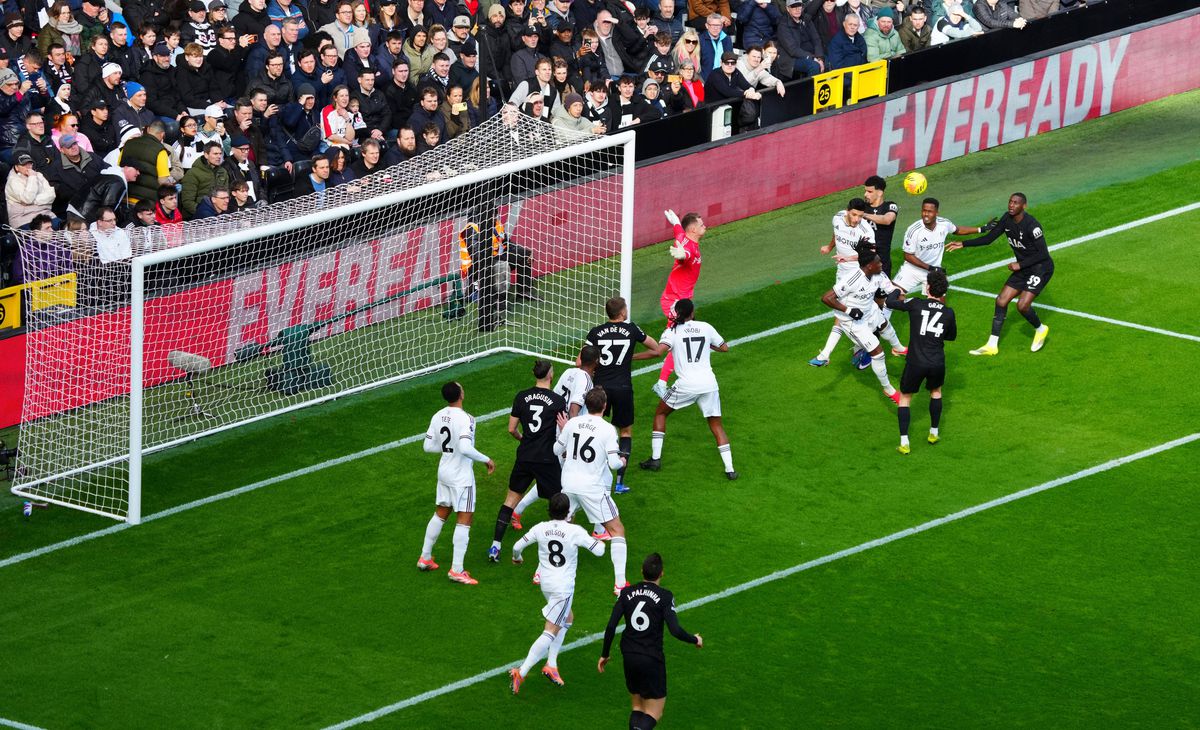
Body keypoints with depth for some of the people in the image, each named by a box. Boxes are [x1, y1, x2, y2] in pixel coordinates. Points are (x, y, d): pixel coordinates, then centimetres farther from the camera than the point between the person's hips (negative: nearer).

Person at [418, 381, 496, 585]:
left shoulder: (438, 416, 0)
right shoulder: (464, 419, -23)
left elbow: (428, 446, 6)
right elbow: (466, 449, -32)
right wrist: (487, 460, -19)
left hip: (444, 471, 8)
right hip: (461, 476, -8)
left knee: (440, 514, 23)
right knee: (464, 520, -2)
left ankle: (425, 558, 31)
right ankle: (456, 570, -4)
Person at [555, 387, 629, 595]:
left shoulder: (572, 423, 0)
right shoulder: (607, 429, -13)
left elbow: (557, 450, 12)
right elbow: (614, 463, -17)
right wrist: (622, 461, 6)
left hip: (569, 484, 5)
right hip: (592, 488, -5)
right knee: (617, 531, 6)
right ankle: (620, 583, -1)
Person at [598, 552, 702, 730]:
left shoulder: (627, 593, 2)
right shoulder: (664, 596, -9)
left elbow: (611, 627, -1)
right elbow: (675, 630, -16)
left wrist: (604, 655, 11)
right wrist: (695, 640, 4)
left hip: (629, 657, 4)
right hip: (652, 659, -4)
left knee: (638, 707, 20)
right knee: (653, 714, 1)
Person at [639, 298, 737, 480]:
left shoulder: (673, 330, -2)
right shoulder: (706, 327, 7)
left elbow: (658, 351, -18)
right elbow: (724, 347, 16)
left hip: (686, 384, -2)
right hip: (709, 383, 2)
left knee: (660, 413, 20)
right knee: (716, 425, 11)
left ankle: (655, 459, 15)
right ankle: (729, 469, 0)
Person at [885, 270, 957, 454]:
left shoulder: (916, 305, -7)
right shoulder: (948, 313, 0)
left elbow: (890, 302, 3)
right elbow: (952, 336, 17)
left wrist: (897, 291, 25)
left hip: (915, 363, -2)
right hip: (937, 363, 2)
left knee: (905, 398, 15)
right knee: (936, 392, 32)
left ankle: (904, 443, 6)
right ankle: (933, 433, 38)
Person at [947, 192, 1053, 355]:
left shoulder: (1031, 225, -25)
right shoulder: (1007, 219, -2)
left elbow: (1043, 254, -22)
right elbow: (989, 238, 9)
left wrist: (1020, 265, -21)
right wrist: (963, 244, 2)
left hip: (1041, 267, -8)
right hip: (1022, 268, 8)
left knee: (1023, 305, -19)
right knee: (1001, 301, 2)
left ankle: (1040, 329, 13)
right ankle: (992, 346, 8)